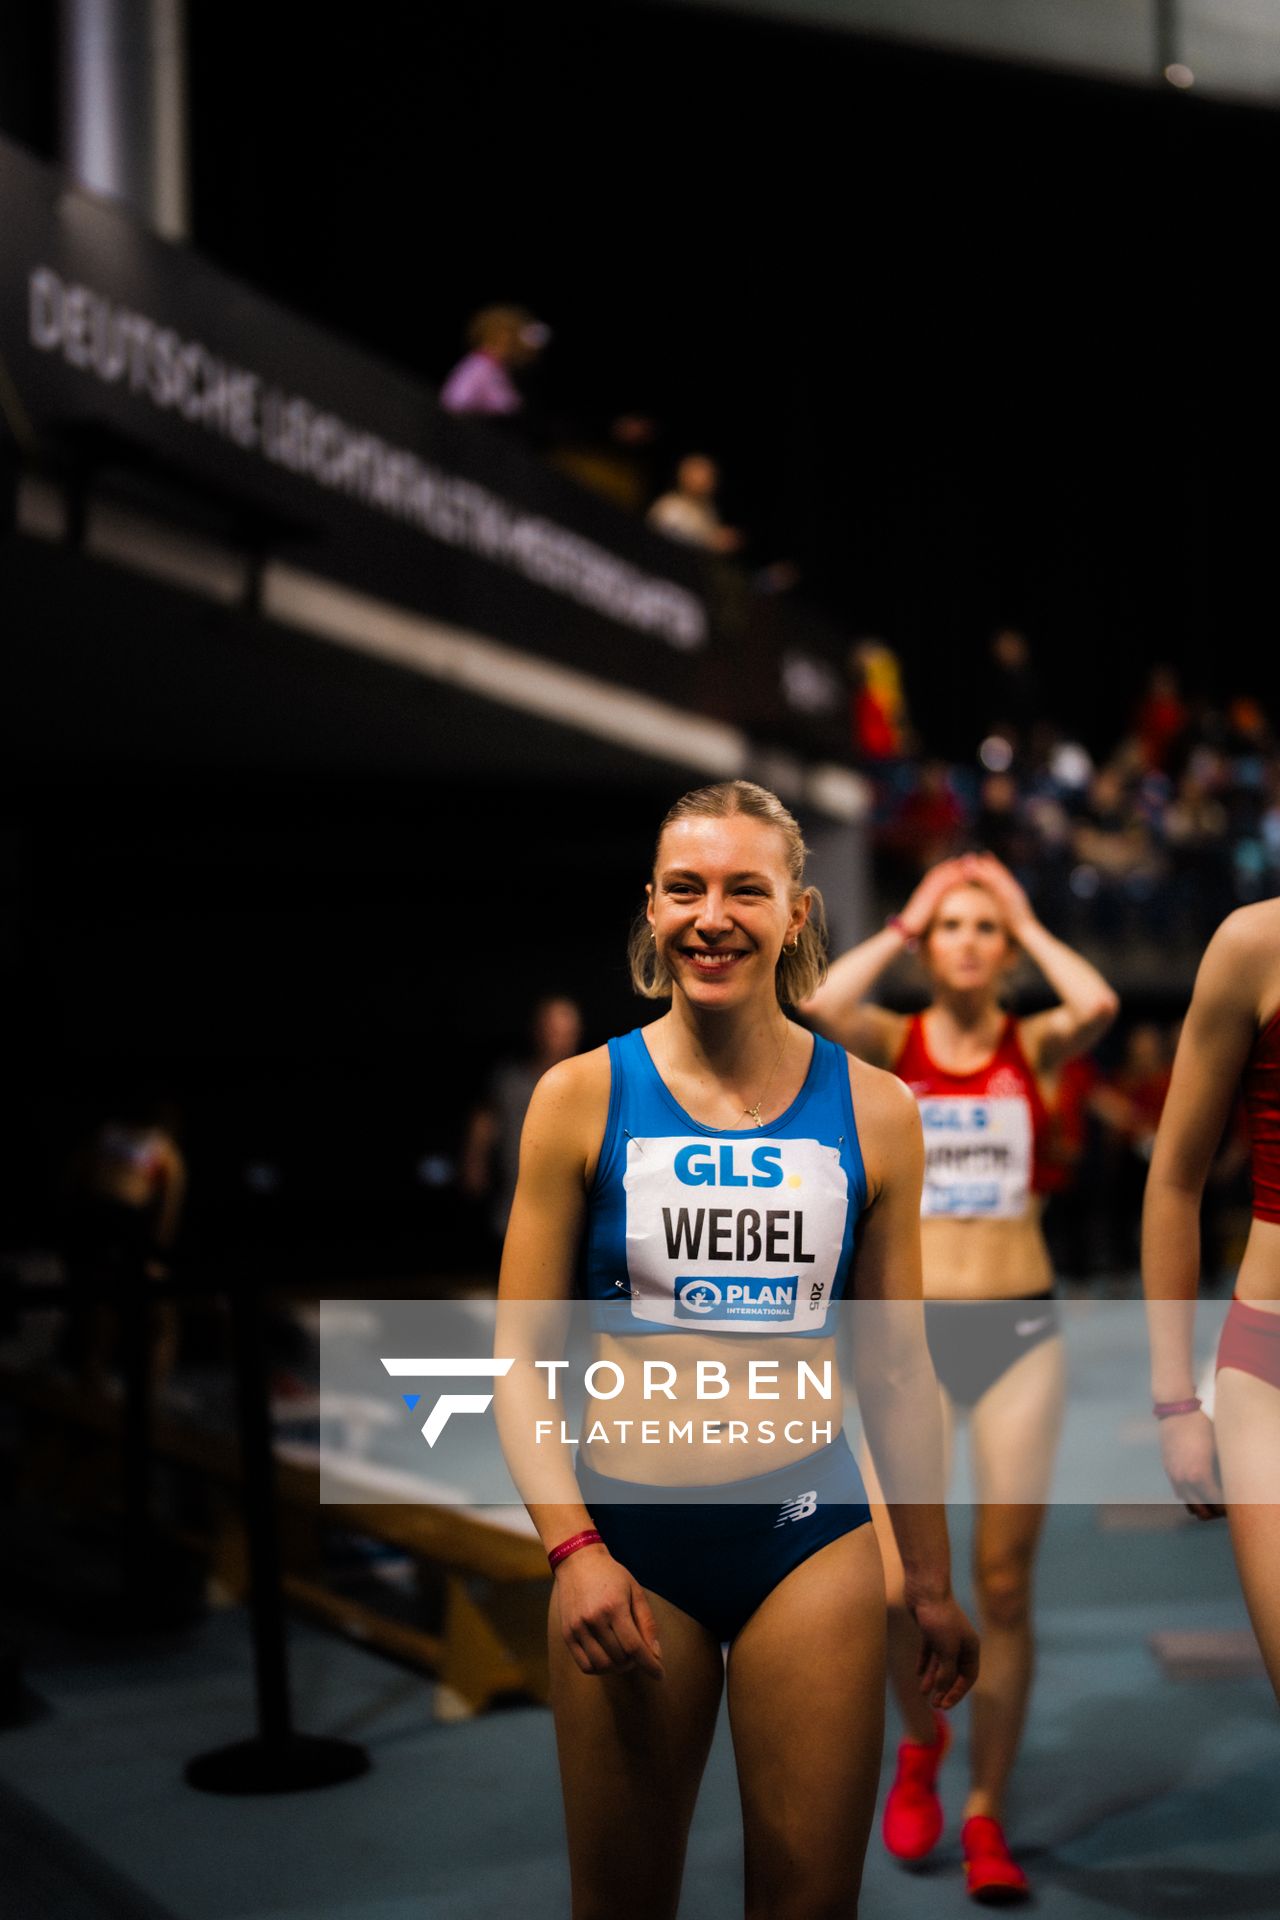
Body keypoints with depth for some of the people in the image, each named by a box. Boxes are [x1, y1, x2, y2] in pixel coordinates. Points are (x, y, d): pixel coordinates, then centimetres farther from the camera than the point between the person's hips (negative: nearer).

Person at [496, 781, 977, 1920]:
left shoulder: (871, 1110, 1)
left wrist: (933, 1582, 11)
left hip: (810, 1534, 1)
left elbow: (898, 1367, 8)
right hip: (626, 1529, 0)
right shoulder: (583, 1097, -3)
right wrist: (573, 1547, -11)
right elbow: (519, 1359, -1)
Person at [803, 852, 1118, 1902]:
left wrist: (1030, 920, -5)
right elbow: (815, 1008, -21)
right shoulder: (890, 1042, 2)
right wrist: (902, 920, -9)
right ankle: (921, 1742, 25)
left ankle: (986, 1816, 20)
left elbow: (1098, 1005, -20)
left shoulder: (1033, 1046, 3)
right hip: (912, 1332, -1)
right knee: (895, 1588, -7)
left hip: (1021, 1328, 1)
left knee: (1005, 1588, 3)